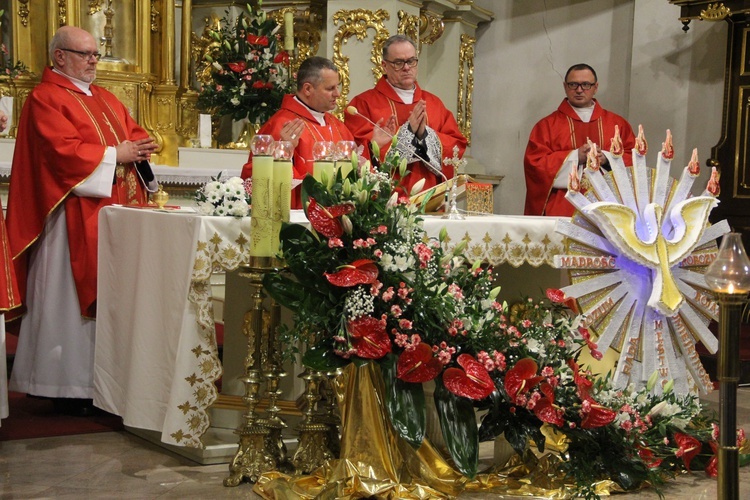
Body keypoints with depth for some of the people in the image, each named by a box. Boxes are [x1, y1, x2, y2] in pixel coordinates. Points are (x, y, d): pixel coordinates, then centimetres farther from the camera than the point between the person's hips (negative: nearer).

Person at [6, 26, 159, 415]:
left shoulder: (105, 99, 21)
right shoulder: (45, 99, -6)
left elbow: (134, 132, 21)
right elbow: (63, 150, -18)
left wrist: (141, 147, -3)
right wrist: (114, 155, -12)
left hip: (120, 210, 8)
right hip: (76, 219, -8)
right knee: (73, 297, -5)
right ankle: (70, 386, 1)